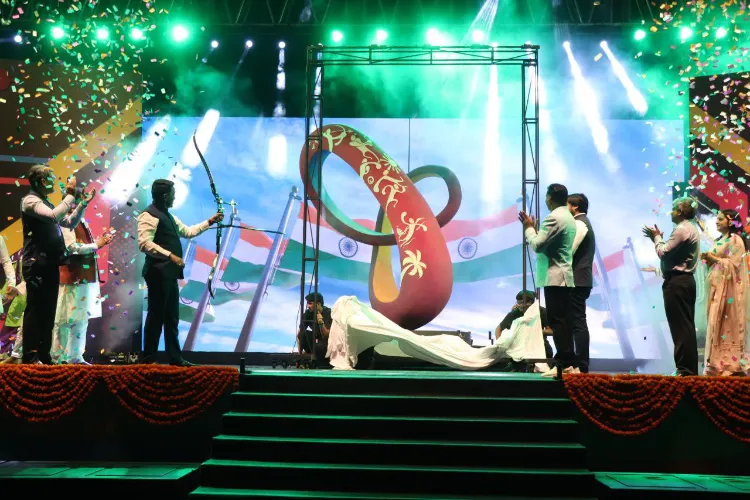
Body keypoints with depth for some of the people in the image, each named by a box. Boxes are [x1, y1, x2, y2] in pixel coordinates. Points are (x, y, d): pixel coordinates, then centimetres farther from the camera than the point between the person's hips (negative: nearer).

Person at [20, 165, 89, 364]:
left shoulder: (47, 204, 20)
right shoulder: (30, 200, -7)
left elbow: (70, 223, 23)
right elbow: (54, 216, -24)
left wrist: (83, 203, 13)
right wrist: (70, 194, -15)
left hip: (50, 264, 9)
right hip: (37, 264, -9)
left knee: (48, 311, 9)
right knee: (35, 310, -8)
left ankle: (44, 355, 14)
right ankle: (30, 357, -5)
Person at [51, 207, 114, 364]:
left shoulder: (81, 221, 16)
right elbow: (72, 247, -19)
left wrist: (99, 242, 2)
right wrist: (96, 244, -15)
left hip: (85, 277, 9)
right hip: (72, 278, -9)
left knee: (81, 319, 11)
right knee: (66, 318, -2)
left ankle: (75, 356, 18)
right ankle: (57, 357, 6)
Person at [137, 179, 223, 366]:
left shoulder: (168, 216, 21)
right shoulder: (149, 215, -11)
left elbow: (188, 232, 30)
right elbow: (144, 243, -22)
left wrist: (209, 222, 27)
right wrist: (170, 255, -26)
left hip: (169, 273, 10)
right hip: (158, 273, -10)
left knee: (172, 316, 11)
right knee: (156, 315, -5)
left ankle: (175, 357, 17)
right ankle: (148, 359, 3)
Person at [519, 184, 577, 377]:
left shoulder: (554, 218, -14)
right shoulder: (569, 217, 18)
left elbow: (538, 245, -15)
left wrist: (529, 228, 0)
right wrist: (534, 229, 19)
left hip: (555, 277, -10)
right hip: (565, 276, 10)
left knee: (557, 321, -8)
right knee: (563, 321, 10)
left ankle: (564, 364, -8)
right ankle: (568, 363, 11)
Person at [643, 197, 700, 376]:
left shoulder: (682, 229, -14)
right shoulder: (691, 228, 19)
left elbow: (664, 253, -15)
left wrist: (656, 237, 1)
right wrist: (658, 238, 12)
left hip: (676, 281, -10)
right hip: (686, 279, 10)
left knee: (680, 326, -7)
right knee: (686, 325, 11)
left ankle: (685, 369, -5)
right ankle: (690, 368, 15)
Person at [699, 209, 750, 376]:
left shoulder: (735, 240, -8)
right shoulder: (720, 240, 18)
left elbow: (733, 264, -16)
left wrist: (714, 258, -11)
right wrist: (708, 259, 3)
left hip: (728, 288, -9)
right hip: (717, 286, 9)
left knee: (728, 325, -6)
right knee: (717, 325, 7)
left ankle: (731, 364, -1)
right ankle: (719, 363, 10)